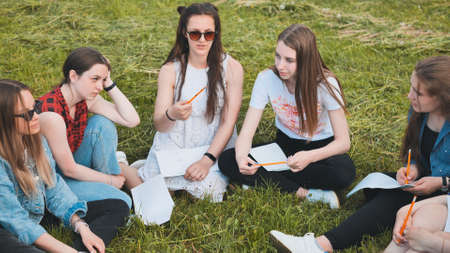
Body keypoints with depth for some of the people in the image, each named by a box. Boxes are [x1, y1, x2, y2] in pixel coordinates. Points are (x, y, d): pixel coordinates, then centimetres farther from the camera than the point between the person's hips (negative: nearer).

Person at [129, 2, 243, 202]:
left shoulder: (231, 68, -7)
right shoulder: (171, 70, -6)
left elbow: (228, 123, -8)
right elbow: (159, 125, -9)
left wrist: (207, 160, -21)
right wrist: (171, 115, -33)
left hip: (214, 146, 0)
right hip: (174, 145, 1)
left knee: (207, 190, -27)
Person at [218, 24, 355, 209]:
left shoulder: (325, 83, -22)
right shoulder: (266, 79, -17)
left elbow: (343, 142, -22)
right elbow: (246, 132, -17)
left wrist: (310, 157, -42)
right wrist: (241, 157, -41)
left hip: (320, 147, -3)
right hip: (285, 144, 3)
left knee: (344, 173, -37)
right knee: (227, 161, -21)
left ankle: (263, 180, -23)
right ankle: (304, 193, -25)